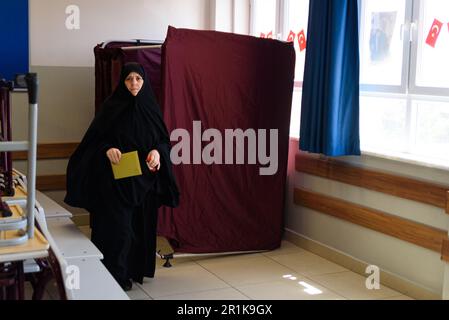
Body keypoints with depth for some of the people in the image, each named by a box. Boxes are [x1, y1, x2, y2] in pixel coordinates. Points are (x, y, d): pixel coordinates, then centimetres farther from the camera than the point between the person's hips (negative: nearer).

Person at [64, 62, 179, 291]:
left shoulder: (151, 108, 5)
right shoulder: (112, 107, -5)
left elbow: (164, 140, 8)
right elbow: (94, 139, -4)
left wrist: (157, 151, -13)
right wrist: (107, 149, -24)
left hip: (144, 179, 4)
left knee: (141, 224, 11)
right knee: (118, 226, -5)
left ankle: (138, 268, 26)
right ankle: (116, 275, 4)